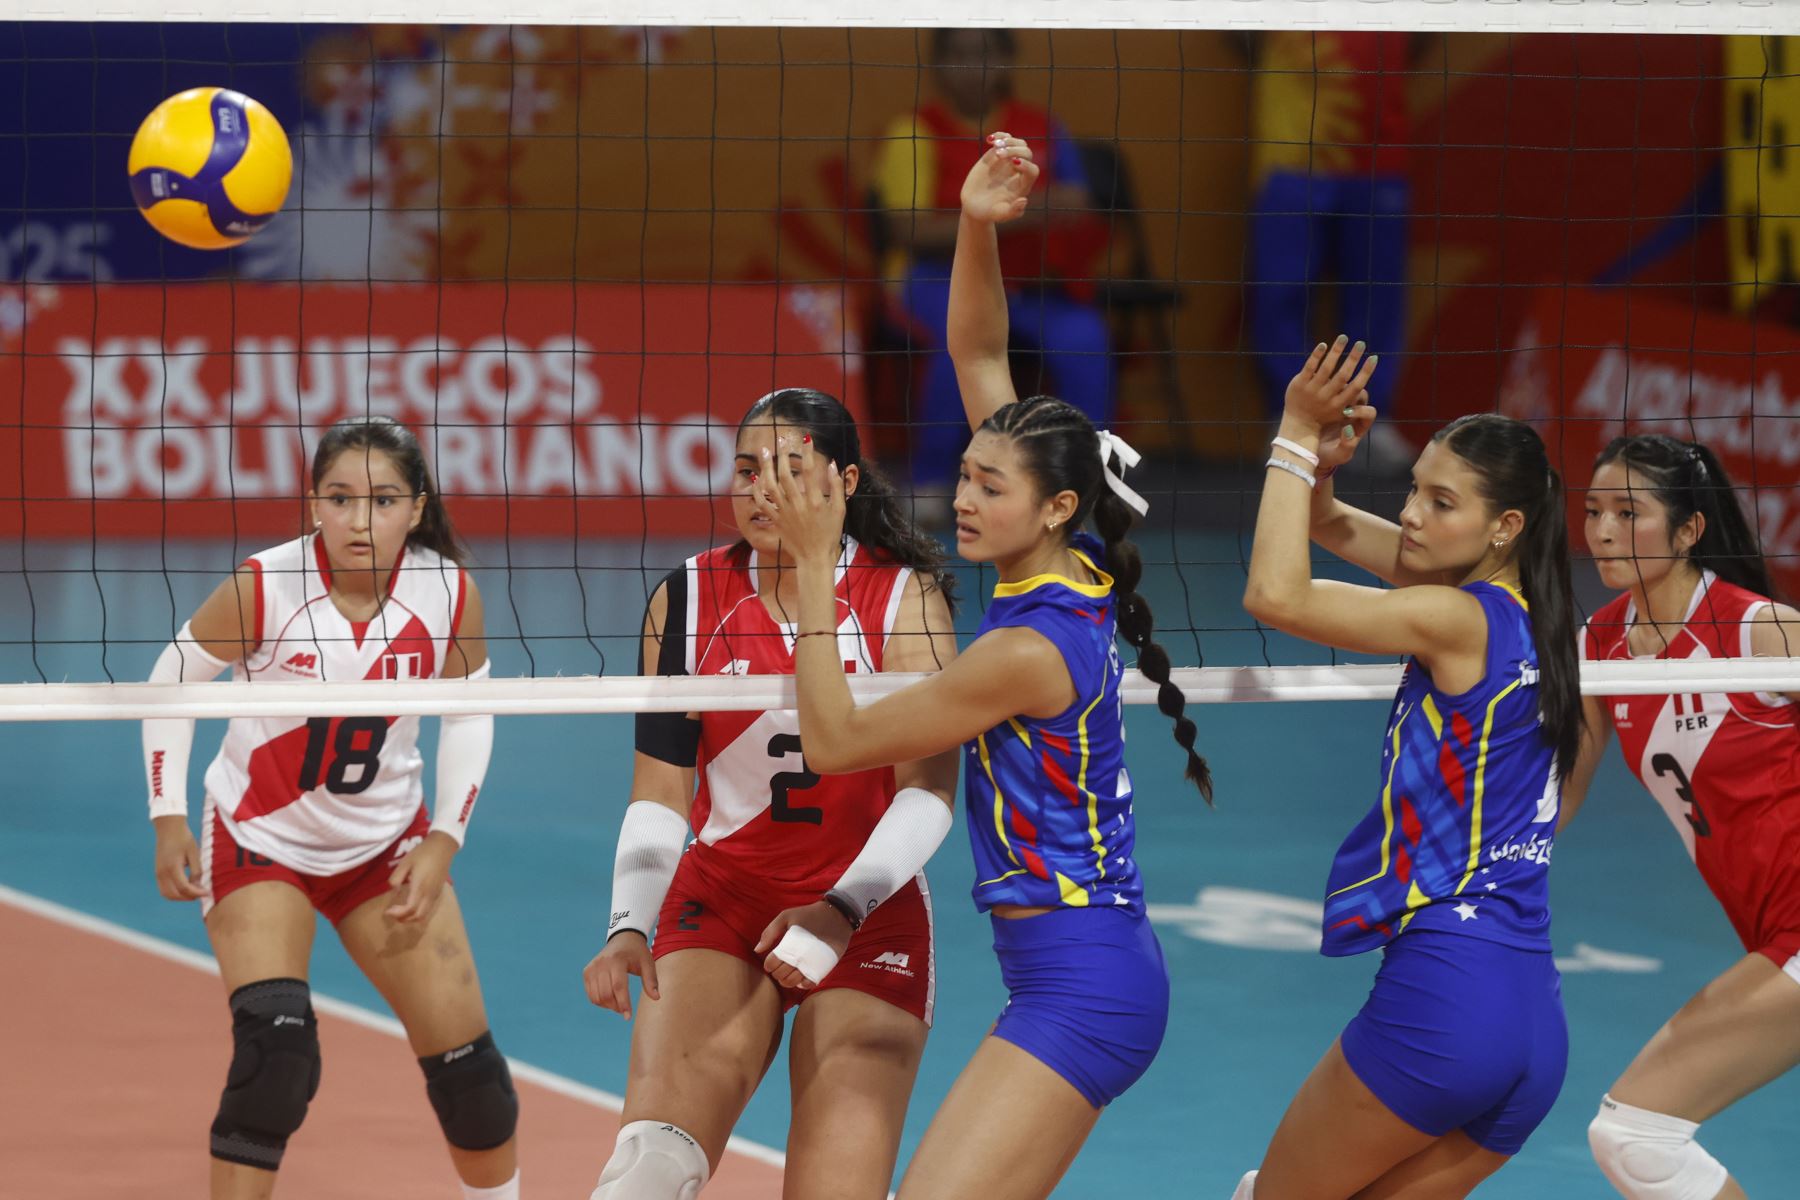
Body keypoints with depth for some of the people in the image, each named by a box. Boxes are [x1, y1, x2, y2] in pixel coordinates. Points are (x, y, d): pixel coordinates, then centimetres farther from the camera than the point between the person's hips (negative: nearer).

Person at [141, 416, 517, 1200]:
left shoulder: (448, 592, -14)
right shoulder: (265, 588, -23)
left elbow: (469, 717, 2)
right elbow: (171, 681, -9)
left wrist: (442, 844, -5)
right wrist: (169, 820, -14)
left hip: (386, 841, 3)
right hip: (259, 838, -3)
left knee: (467, 1066, 4)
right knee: (275, 1049, -24)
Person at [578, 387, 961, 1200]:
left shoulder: (904, 599, -5)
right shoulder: (688, 600, 2)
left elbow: (927, 788, -11)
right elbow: (659, 795, 3)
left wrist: (843, 909, -25)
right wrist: (629, 927, -12)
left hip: (866, 915, -1)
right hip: (721, 901, 1)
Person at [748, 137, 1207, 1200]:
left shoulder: (1031, 649, -18)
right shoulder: (1069, 570, 5)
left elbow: (836, 740, -10)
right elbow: (980, 357, 11)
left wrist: (814, 567, -9)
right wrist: (978, 230, -1)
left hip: (1078, 986, -10)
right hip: (1101, 967, 10)